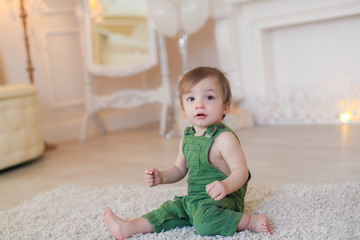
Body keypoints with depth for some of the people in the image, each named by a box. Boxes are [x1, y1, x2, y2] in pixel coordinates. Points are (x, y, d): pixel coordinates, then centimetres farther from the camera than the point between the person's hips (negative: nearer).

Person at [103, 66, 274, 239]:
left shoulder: (225, 139, -18)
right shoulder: (187, 139, 8)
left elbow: (241, 171, -22)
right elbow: (179, 169, 21)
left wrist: (226, 186, -42)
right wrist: (161, 176, 2)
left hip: (223, 200, -9)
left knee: (204, 221, -32)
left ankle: (251, 221, -21)